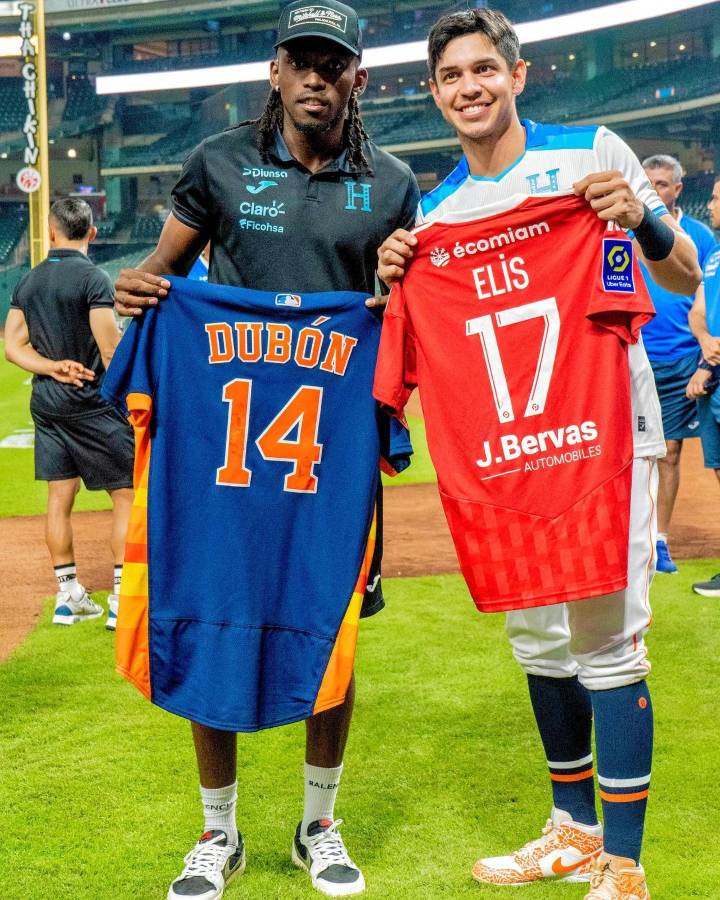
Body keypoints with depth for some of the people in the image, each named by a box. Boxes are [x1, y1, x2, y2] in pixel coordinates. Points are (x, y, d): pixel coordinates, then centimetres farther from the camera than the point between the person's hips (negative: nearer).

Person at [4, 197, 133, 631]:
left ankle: (69, 596, 18)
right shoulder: (93, 278, -12)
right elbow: (112, 352, -17)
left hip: (45, 403, 7)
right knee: (127, 494, 1)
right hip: (92, 403, -7)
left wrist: (53, 367, -6)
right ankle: (123, 599, -2)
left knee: (60, 497, 11)